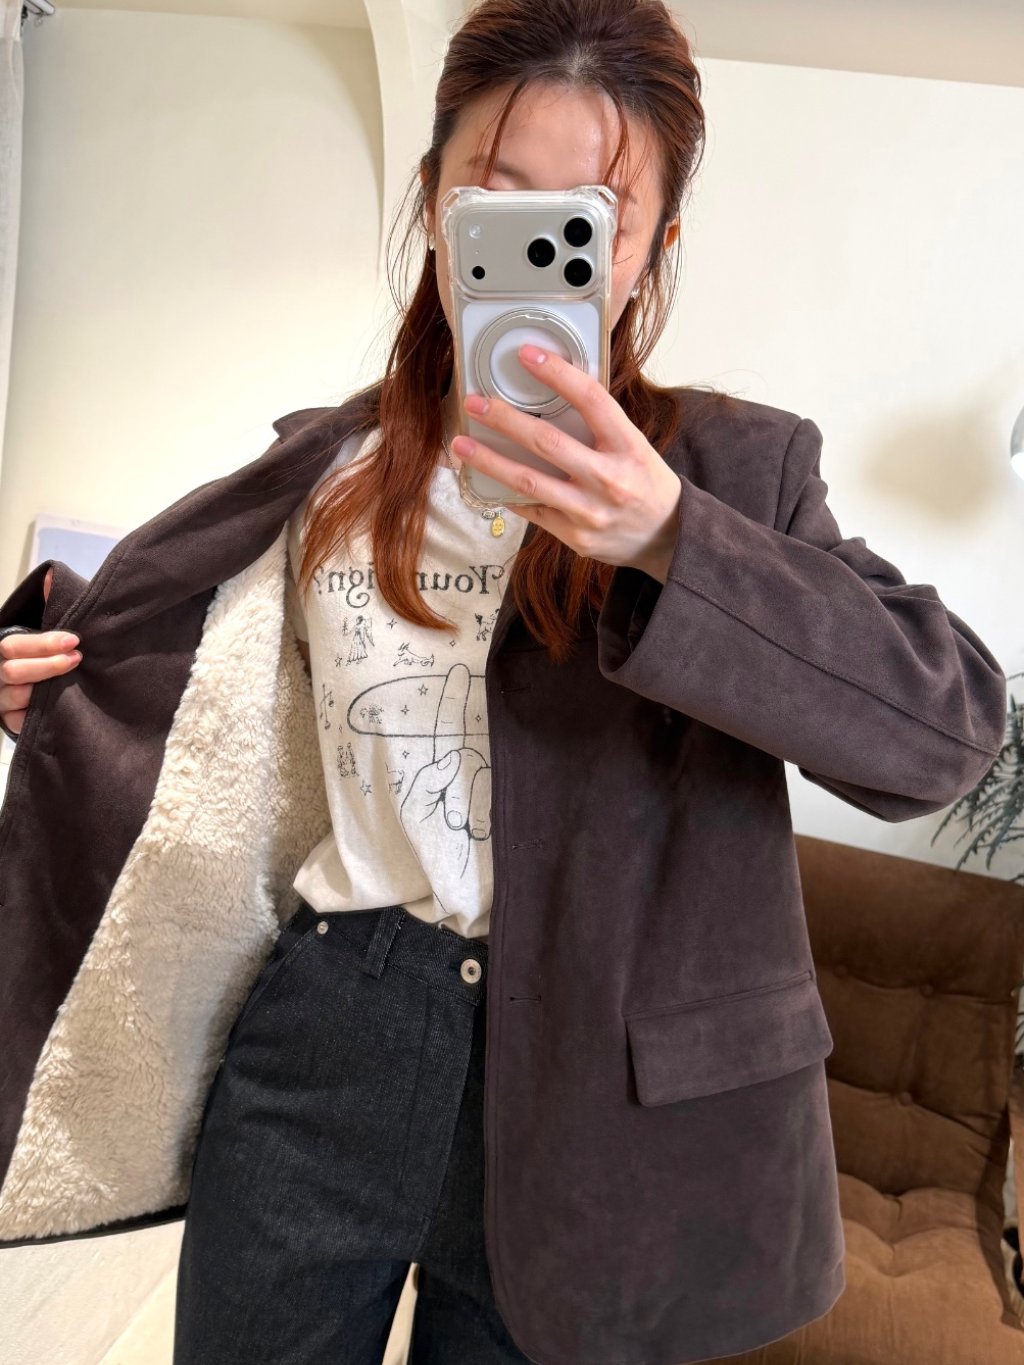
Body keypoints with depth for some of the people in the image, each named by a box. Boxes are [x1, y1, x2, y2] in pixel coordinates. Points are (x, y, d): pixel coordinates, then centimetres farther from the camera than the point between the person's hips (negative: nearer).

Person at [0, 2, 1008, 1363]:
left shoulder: (737, 468, -5)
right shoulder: (325, 466, 3)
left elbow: (951, 723, -16)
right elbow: (223, 714, 17)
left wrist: (669, 538, -28)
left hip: (588, 1085, -2)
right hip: (324, 1042, 3)